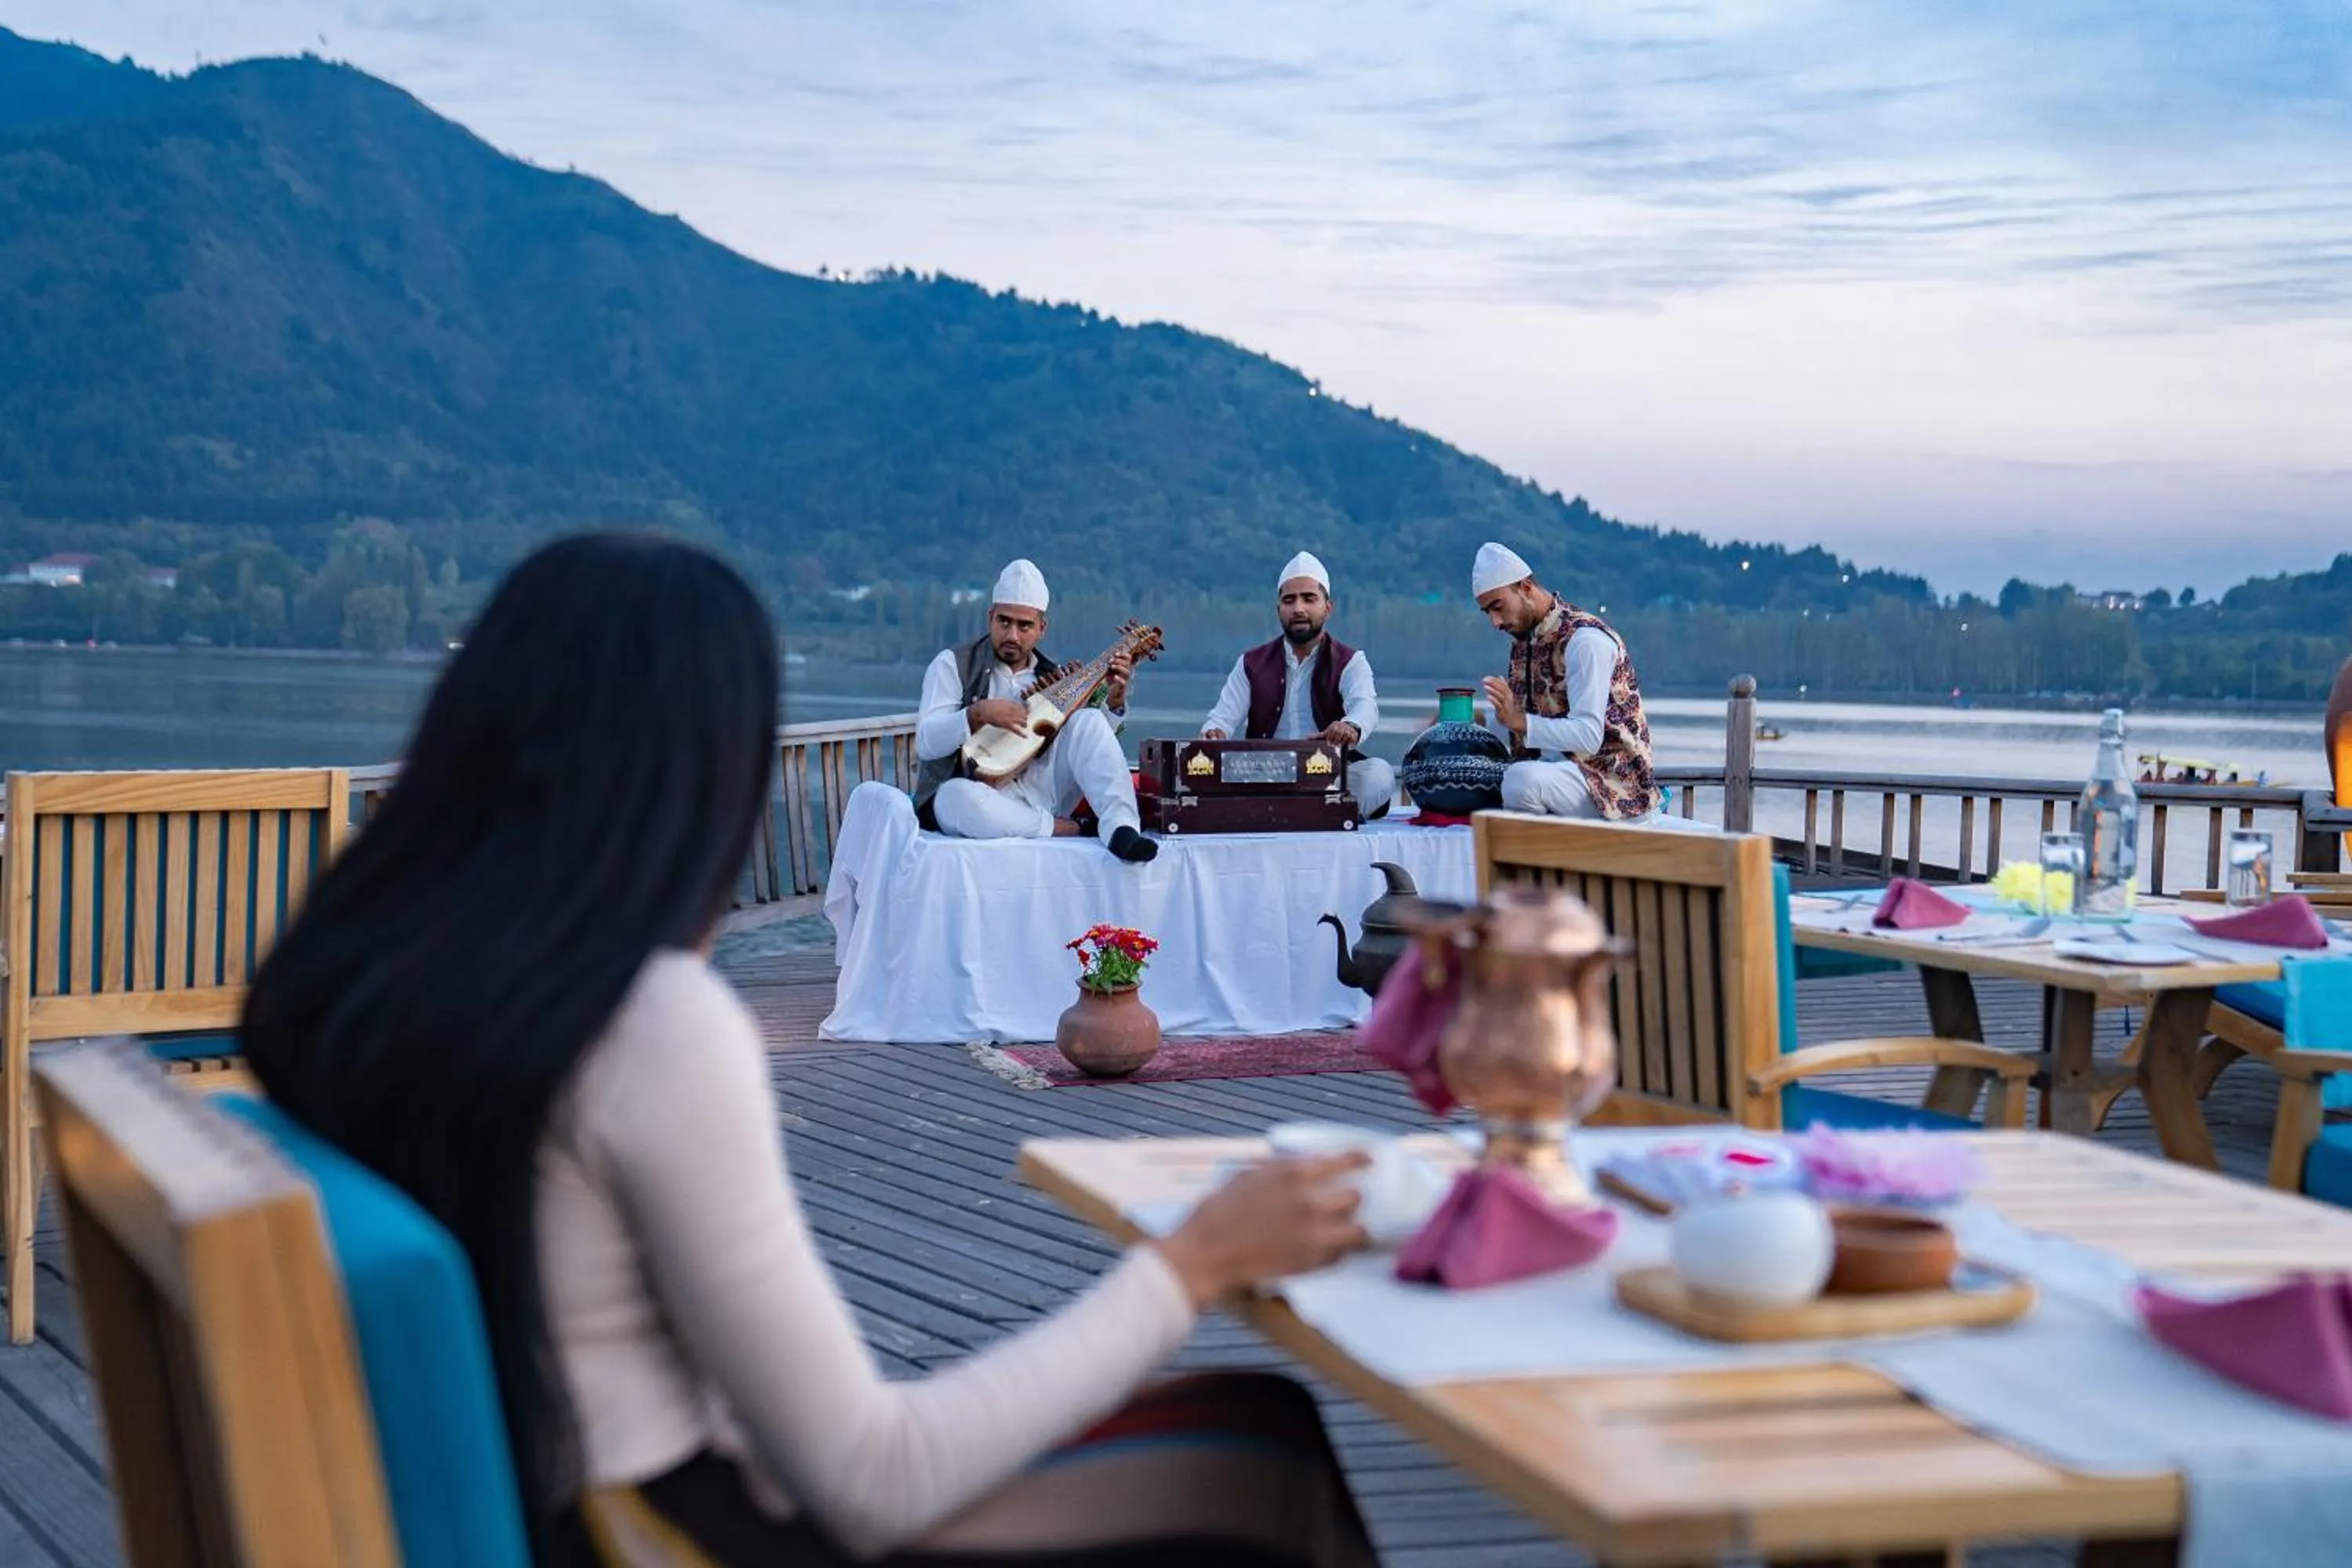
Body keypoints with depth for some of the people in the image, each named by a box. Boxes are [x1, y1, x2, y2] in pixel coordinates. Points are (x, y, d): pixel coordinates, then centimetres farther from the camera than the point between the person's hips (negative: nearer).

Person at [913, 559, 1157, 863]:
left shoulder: (1053, 678, 13)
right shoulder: (954, 664, 2)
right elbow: (926, 742, -9)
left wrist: (1113, 703, -7)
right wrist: (978, 714, -24)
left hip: (1039, 794, 4)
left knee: (1089, 721, -16)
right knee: (959, 797, -40)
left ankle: (1122, 828, -33)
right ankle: (1064, 830, -27)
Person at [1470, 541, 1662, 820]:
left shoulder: (1585, 639, -17)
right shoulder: (1524, 640, 11)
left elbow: (1588, 736, -25)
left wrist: (1519, 721, -36)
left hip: (1613, 779, -10)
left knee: (1521, 779, -34)